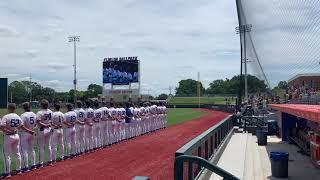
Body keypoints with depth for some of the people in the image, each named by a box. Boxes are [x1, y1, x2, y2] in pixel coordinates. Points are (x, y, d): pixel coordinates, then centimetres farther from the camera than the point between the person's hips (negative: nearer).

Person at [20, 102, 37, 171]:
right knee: (31, 149, 16)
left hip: (25, 134, -6)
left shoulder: (24, 115, -16)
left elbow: (22, 126, -24)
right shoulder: (34, 114, 3)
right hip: (32, 133, 6)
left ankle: (26, 166, 2)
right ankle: (33, 164, 20)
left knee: (24, 150, 1)